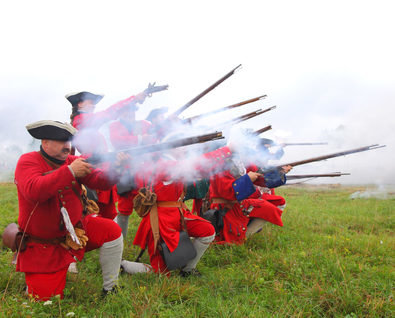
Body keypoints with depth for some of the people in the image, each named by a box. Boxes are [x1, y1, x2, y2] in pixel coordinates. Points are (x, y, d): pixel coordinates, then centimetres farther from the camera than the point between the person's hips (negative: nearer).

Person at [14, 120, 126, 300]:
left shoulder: (72, 161, 1)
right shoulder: (28, 161, -12)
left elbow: (99, 182, -8)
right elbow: (33, 191, -32)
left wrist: (115, 168, -29)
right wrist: (70, 171, -35)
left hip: (74, 229, 4)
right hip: (43, 243, -4)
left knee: (112, 231, -18)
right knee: (47, 297, -4)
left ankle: (110, 289, -2)